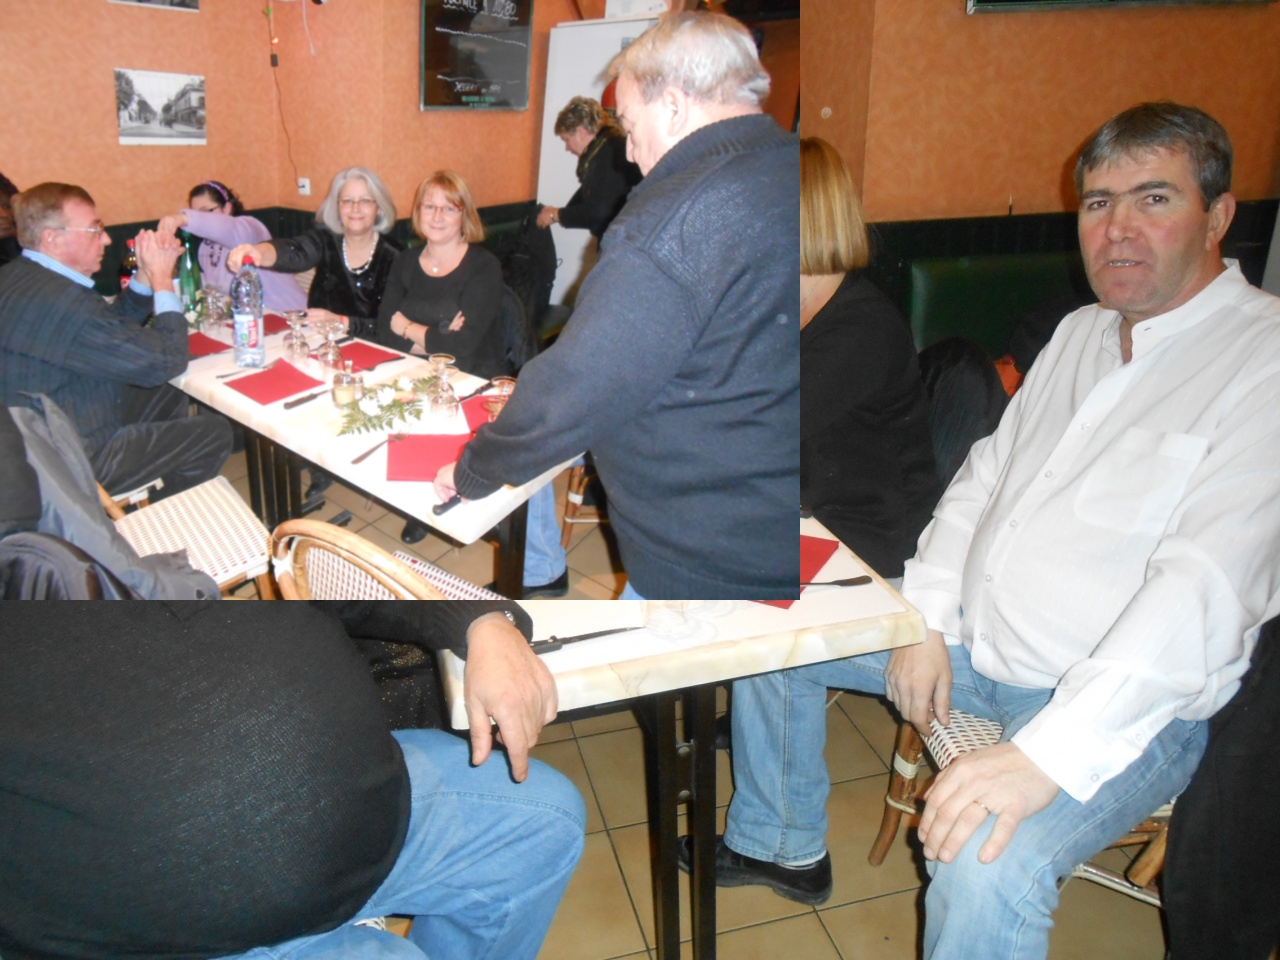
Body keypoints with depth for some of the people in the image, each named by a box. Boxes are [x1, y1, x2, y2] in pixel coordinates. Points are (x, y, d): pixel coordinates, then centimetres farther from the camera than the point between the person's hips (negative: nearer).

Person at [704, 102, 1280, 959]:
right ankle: (783, 846, 28)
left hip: (1129, 707, -7)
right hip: (971, 641, 8)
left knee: (986, 866, -35)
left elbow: (1207, 584, -27)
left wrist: (1048, 753, -34)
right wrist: (927, 620, -2)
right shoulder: (1082, 334, 10)